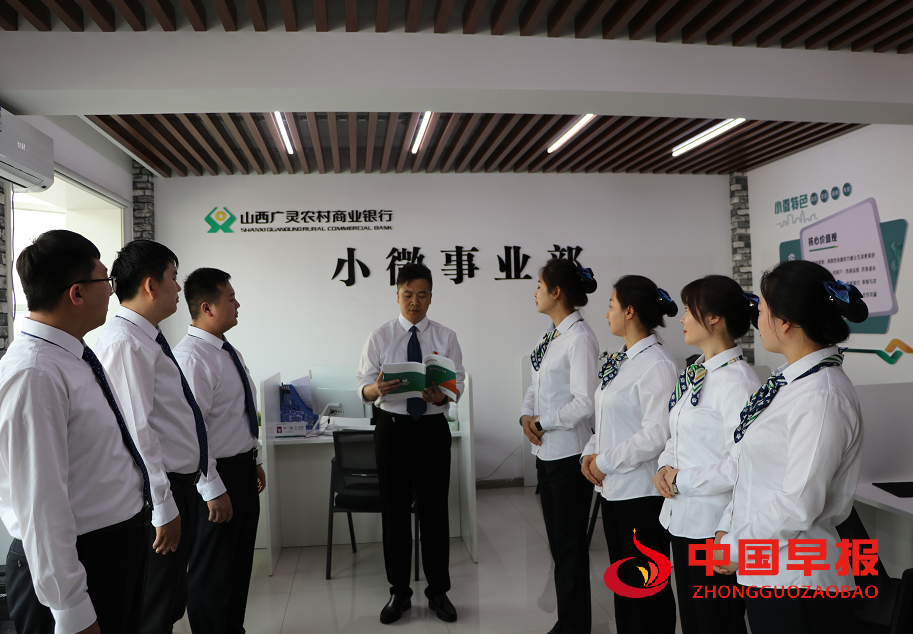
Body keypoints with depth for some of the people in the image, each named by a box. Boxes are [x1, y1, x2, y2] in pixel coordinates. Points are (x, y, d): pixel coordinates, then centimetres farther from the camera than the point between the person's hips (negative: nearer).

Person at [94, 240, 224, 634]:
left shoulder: (150, 338, 13)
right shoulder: (124, 341, -18)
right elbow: (137, 432, -23)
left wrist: (212, 484, 18)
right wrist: (163, 508, -21)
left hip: (182, 484, 9)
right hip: (159, 495, -9)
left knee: (172, 600, 20)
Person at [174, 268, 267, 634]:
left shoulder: (229, 352, 9)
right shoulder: (191, 358, -21)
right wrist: (212, 490, -23)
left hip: (243, 469, 10)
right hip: (217, 473, -9)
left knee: (241, 562, 22)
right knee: (212, 570, 7)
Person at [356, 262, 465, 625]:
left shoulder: (446, 337, 2)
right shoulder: (380, 337, 2)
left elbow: (458, 384, -3)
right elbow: (363, 388, -4)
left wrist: (442, 395, -26)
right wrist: (377, 388, -27)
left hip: (433, 428, 0)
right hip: (392, 427, 0)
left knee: (434, 510, 8)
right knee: (394, 511, 10)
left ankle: (438, 591, 25)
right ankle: (399, 592, 27)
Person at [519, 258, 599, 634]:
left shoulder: (580, 338, -17)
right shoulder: (548, 336, 10)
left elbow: (584, 403, -21)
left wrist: (543, 422, -14)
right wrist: (526, 416, -4)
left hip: (569, 454, -9)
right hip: (545, 451, 9)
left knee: (570, 546, 6)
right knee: (558, 542, 19)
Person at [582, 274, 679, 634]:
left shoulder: (656, 365, -18)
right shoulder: (620, 361, 9)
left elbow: (656, 435, -24)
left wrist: (606, 461, -16)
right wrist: (591, 453, -1)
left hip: (641, 492, -8)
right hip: (612, 487, 9)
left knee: (647, 586, 8)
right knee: (622, 580, 21)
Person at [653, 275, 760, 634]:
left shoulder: (737, 380, -19)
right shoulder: (694, 374, 8)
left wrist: (683, 482, -16)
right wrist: (666, 467, -1)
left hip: (715, 525, -8)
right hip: (682, 519, 8)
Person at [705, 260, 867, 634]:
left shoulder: (822, 397, -22)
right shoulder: (789, 380, 4)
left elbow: (798, 506, -22)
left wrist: (736, 548, -11)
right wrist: (727, 529, 4)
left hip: (797, 582, -8)